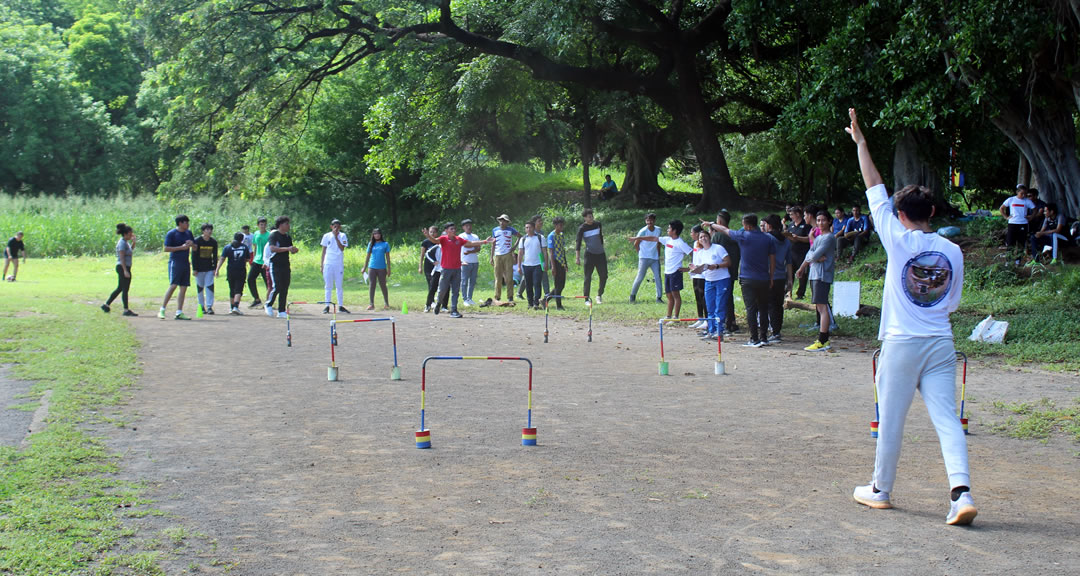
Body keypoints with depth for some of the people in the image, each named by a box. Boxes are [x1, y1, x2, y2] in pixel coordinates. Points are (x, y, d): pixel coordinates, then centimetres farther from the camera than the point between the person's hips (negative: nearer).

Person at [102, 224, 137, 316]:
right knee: (125, 289, -5)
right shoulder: (122, 243, -14)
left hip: (125, 268, 10)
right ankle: (126, 310, -1)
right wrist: (125, 271, -24)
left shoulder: (126, 242, 13)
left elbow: (131, 249, 33)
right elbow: (122, 257, -20)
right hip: (123, 268, -10)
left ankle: (106, 305, 21)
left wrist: (133, 241, 15)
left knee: (120, 289, 15)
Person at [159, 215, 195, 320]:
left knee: (183, 288, 3)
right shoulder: (171, 233, -5)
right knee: (173, 285, -14)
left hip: (185, 263, 7)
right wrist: (181, 247, -15)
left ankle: (179, 312, 5)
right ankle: (162, 310, -8)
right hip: (175, 262, -7)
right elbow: (166, 248, -11)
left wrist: (191, 244, -1)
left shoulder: (188, 233, 15)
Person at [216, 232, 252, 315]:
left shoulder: (227, 247, 3)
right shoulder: (245, 247, 5)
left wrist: (217, 269, -8)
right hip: (241, 271, -1)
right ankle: (236, 307, -23)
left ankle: (232, 308, 21)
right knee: (238, 290, -6)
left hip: (230, 271, 2)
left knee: (232, 290, 14)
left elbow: (222, 259, -5)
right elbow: (248, 259, 11)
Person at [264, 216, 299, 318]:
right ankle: (269, 305, 13)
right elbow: (272, 248, -20)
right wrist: (287, 249, -26)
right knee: (276, 287, -12)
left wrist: (295, 250, -5)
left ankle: (282, 311, 9)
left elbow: (291, 251, 19)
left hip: (285, 265, 6)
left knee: (285, 289, 3)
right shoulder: (273, 235, -7)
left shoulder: (288, 237, 14)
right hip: (275, 265, -6)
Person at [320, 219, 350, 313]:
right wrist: (321, 264, 5)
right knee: (328, 286, 2)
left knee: (339, 286, 4)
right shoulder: (326, 236, 6)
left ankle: (340, 306, 11)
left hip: (339, 264, 0)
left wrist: (336, 237, -12)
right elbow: (323, 251, 9)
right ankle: (327, 306, 7)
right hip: (328, 264, 0)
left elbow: (342, 248, -10)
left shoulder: (343, 236, 4)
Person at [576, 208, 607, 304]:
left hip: (600, 254, 5)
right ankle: (587, 299, 0)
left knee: (604, 276, 3)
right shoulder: (582, 228, -7)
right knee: (588, 277, -5)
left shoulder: (598, 224, 7)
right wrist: (578, 257, -19)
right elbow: (578, 243, -12)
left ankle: (599, 296, 19)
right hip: (589, 254, -5)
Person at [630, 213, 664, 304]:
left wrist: (658, 255, 15)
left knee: (658, 277, -2)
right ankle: (632, 295, 11)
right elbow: (636, 244, -1)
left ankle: (659, 297, 4)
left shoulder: (658, 230, 4)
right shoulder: (643, 231, -11)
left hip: (655, 258, 4)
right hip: (644, 258, -4)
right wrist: (641, 253, 4)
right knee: (640, 277, -4)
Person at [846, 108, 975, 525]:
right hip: (941, 343, 3)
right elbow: (953, 302, 12)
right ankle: (961, 491, -14)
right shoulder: (952, 251, 4)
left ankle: (880, 490, 22)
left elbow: (875, 190, 0)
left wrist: (860, 143, 7)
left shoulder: (900, 241, -7)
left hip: (902, 342, -3)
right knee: (946, 417, 1)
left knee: (891, 419, 8)